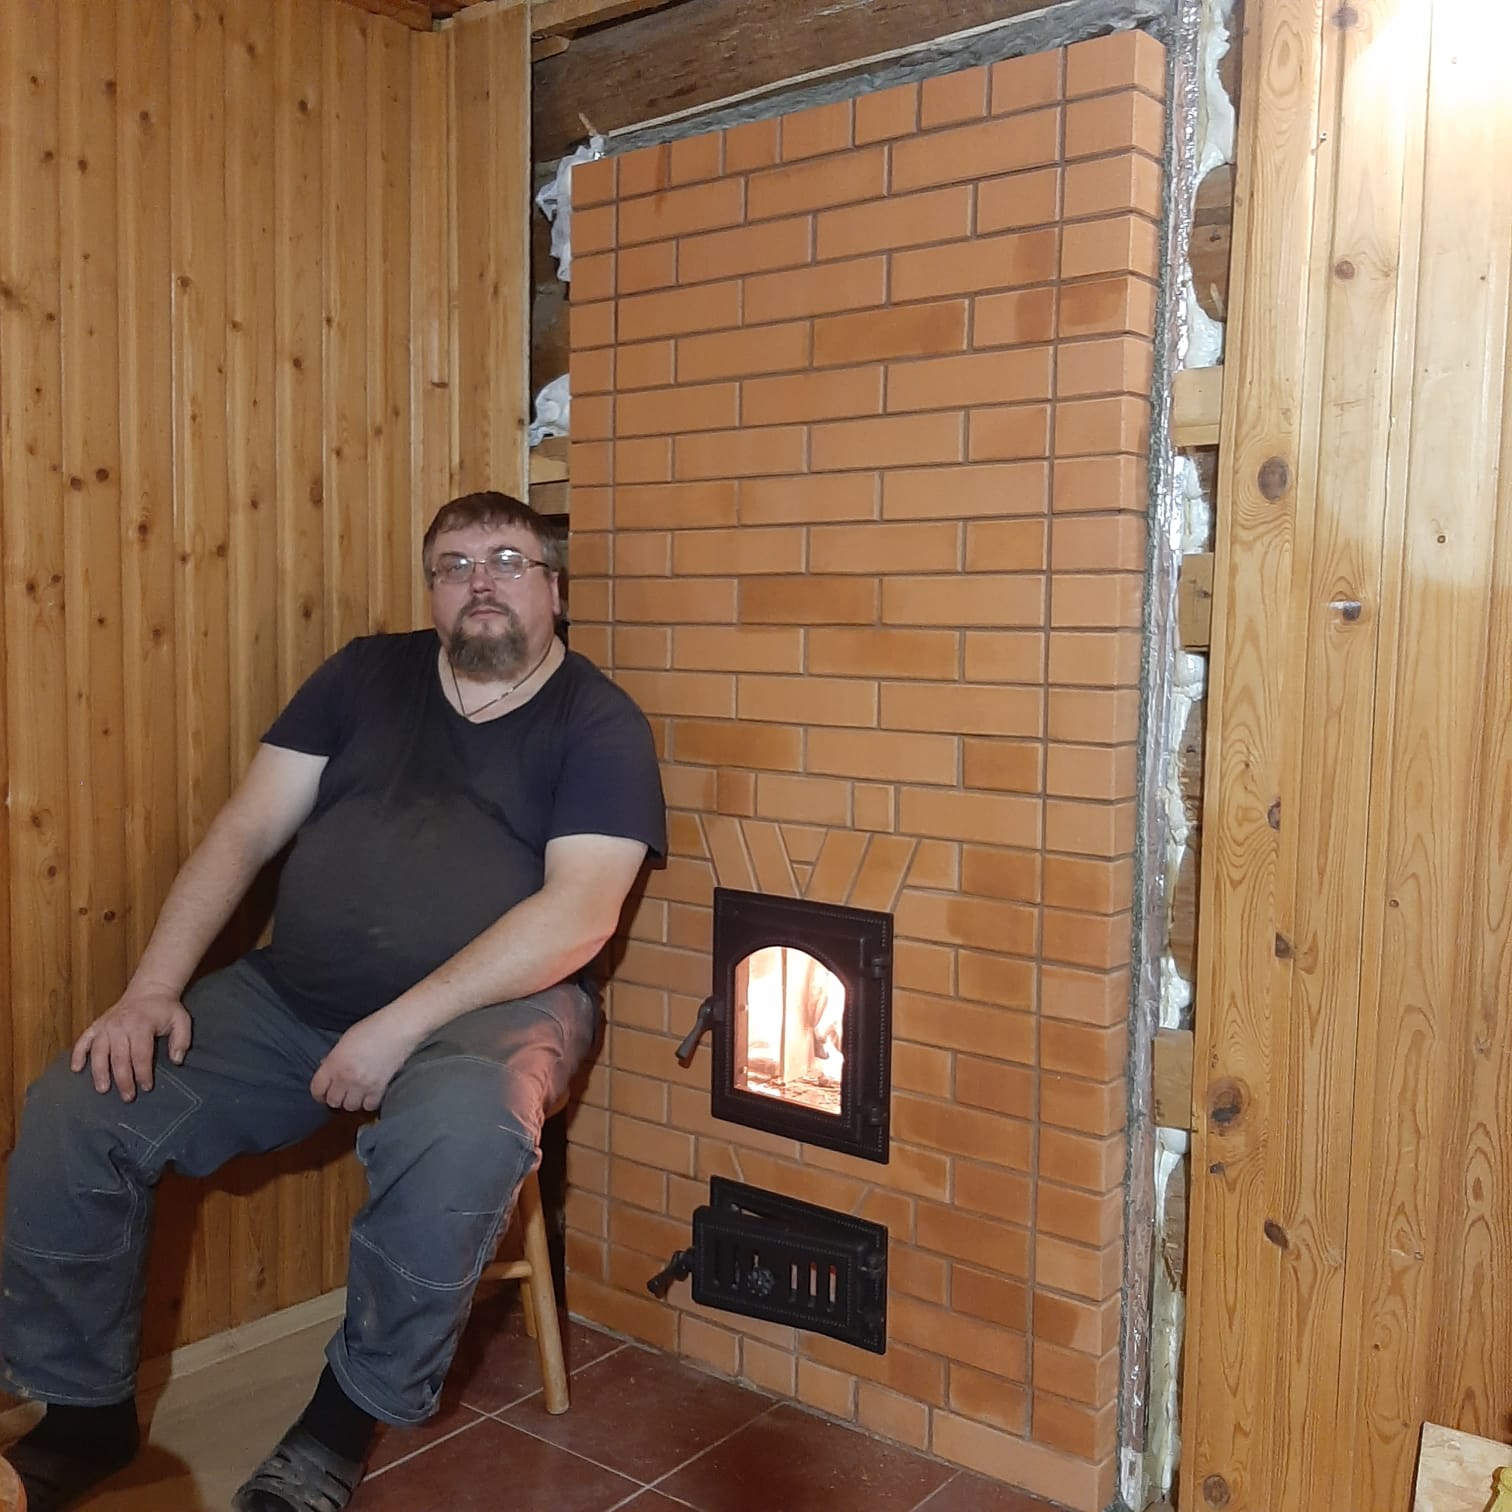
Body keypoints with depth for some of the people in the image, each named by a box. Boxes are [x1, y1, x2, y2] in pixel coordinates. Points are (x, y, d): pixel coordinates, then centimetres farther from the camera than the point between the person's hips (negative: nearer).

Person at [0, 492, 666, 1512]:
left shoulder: (599, 724, -1)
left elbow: (579, 914, -13)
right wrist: (153, 990, -6)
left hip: (489, 1008, -4)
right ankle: (87, 1413, 11)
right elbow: (246, 831, 7)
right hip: (291, 999, 5)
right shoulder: (368, 676, 12)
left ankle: (350, 1418, -9)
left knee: (460, 1133, -37)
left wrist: (401, 1025, -20)